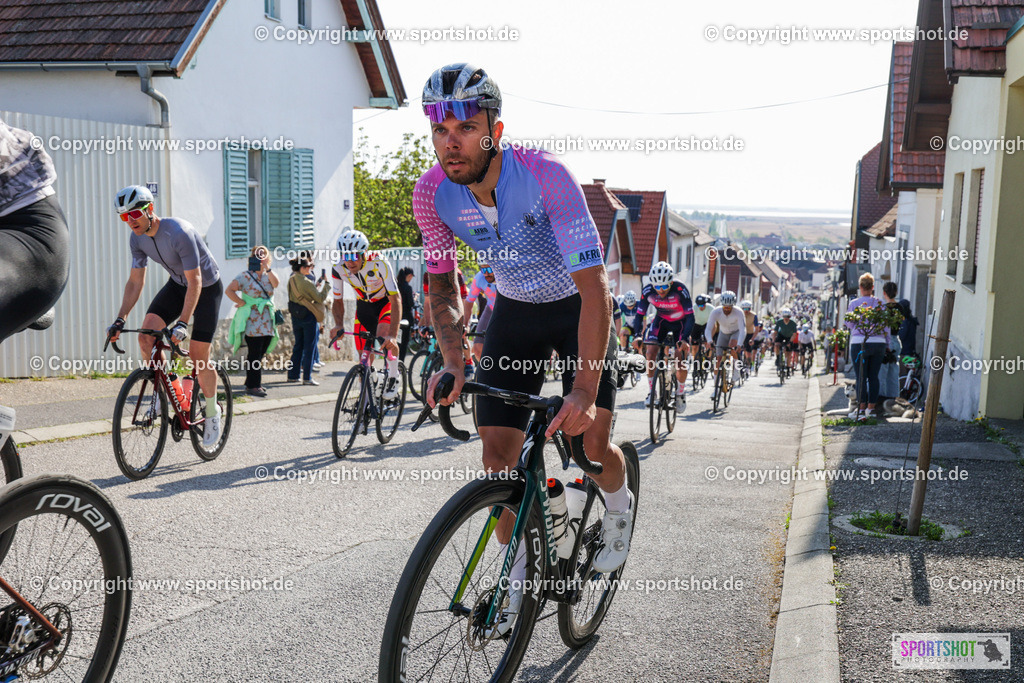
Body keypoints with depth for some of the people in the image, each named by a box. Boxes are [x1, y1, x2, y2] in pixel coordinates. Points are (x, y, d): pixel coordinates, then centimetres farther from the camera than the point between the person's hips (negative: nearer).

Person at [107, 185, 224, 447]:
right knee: (146, 333, -16)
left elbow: (195, 282, -32)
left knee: (198, 356, -8)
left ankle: (212, 412, 14)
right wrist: (120, 320, -13)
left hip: (207, 287, -6)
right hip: (177, 284, 6)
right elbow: (135, 281, -3)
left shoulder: (179, 232, -32)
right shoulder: (137, 238, -11)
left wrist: (182, 323, -39)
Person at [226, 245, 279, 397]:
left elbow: (276, 283, -8)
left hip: (267, 322, 6)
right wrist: (242, 303, -10)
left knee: (260, 354, 10)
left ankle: (255, 383, 19)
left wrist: (267, 268, -16)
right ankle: (252, 386, -4)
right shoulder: (245, 276, -2)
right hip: (252, 321, -6)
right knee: (254, 354, -7)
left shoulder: (267, 276, 14)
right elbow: (229, 290, -8)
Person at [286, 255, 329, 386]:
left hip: (295, 316, 8)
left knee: (298, 345, 16)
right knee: (309, 347, 0)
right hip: (308, 316, -8)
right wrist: (325, 286, -1)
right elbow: (320, 298, -14)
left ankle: (292, 375, 19)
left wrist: (317, 286, 14)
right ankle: (307, 377, 1)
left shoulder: (291, 280, 6)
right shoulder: (305, 282, -18)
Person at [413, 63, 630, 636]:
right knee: (498, 451, -5)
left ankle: (619, 506, 27)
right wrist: (453, 360, -23)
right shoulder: (432, 194, -20)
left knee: (593, 443, -10)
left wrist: (585, 387, -47)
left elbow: (594, 288, -37)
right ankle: (518, 574, 16)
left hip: (578, 307, -3)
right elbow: (442, 284, -5)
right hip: (515, 311, 4)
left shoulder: (546, 175, -34)